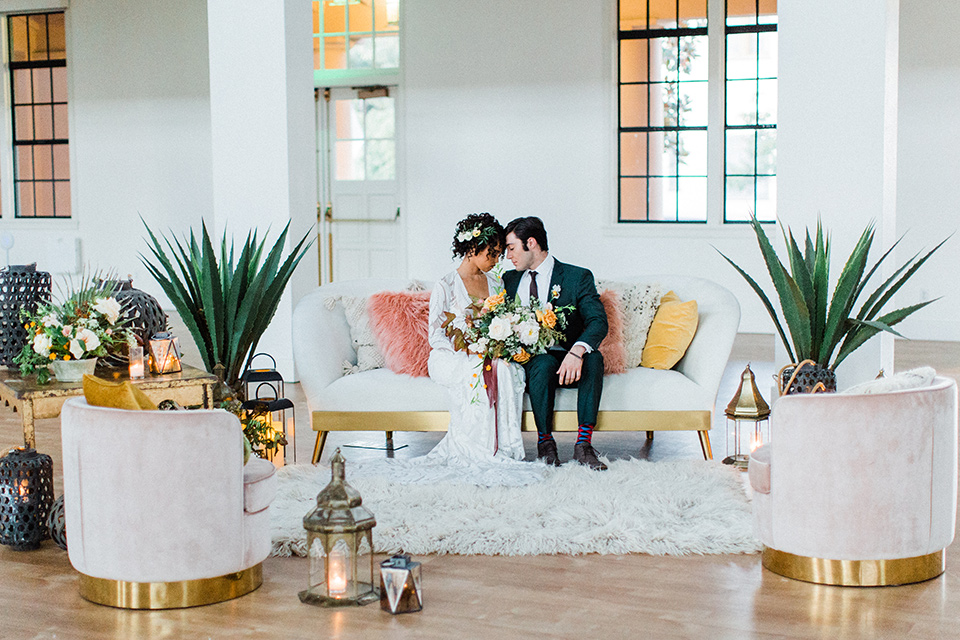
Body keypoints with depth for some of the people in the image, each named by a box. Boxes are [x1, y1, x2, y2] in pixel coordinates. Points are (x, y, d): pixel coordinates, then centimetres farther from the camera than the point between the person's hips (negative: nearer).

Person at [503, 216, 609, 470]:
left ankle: (583, 442, -31)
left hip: (567, 364, -1)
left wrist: (576, 351, -34)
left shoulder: (578, 277, 1)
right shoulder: (510, 280, 17)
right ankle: (545, 441, -20)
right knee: (543, 363, -33)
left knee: (593, 358, -33)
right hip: (527, 361, 1)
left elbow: (598, 321, -14)